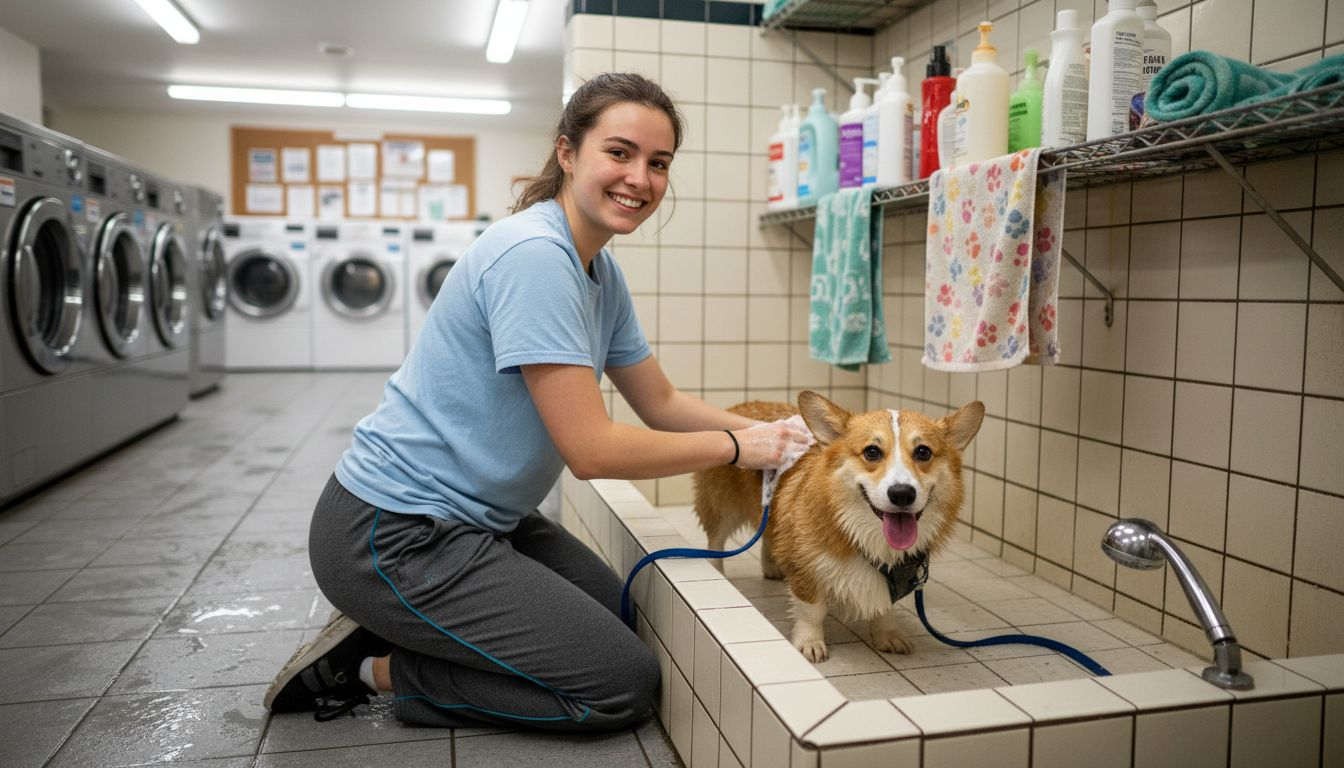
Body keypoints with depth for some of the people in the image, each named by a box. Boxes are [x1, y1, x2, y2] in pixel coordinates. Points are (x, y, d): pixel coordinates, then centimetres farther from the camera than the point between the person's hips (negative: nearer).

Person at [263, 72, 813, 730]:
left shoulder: (601, 273, 6)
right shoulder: (534, 256, -24)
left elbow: (660, 403, 13)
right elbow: (592, 450, -25)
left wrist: (768, 434, 1)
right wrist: (735, 447, -13)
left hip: (474, 515, 10)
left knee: (625, 616, 21)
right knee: (625, 683, -5)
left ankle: (391, 624, 17)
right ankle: (378, 666, 3)